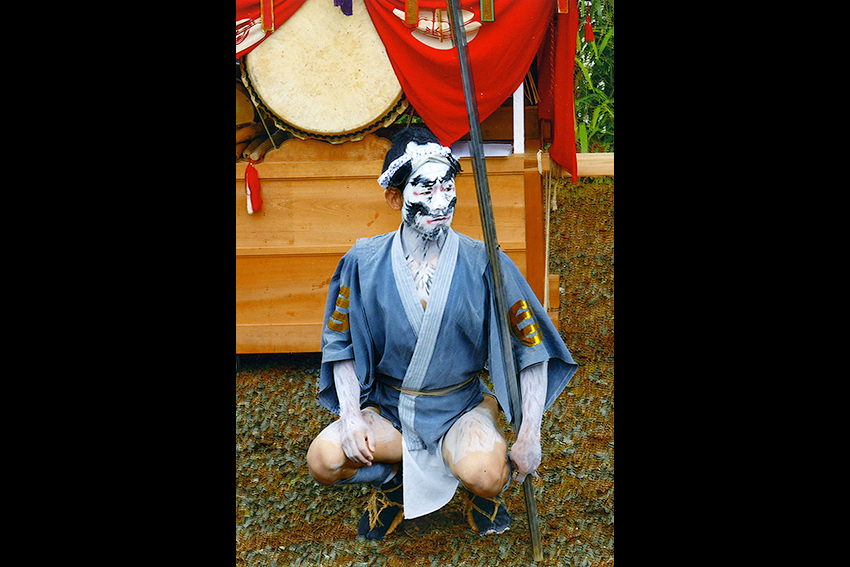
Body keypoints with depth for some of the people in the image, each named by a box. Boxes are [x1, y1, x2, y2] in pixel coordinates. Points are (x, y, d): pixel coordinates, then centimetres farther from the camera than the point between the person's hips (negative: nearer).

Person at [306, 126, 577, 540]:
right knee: (323, 459, -25)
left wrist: (529, 436, -12)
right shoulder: (364, 262, -7)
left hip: (460, 407, -1)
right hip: (387, 408, 2)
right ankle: (396, 478, 8)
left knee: (482, 473, -33)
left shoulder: (484, 264, -10)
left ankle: (490, 478, 7)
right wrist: (351, 415, -12)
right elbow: (342, 345, 3)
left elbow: (531, 348, -6)